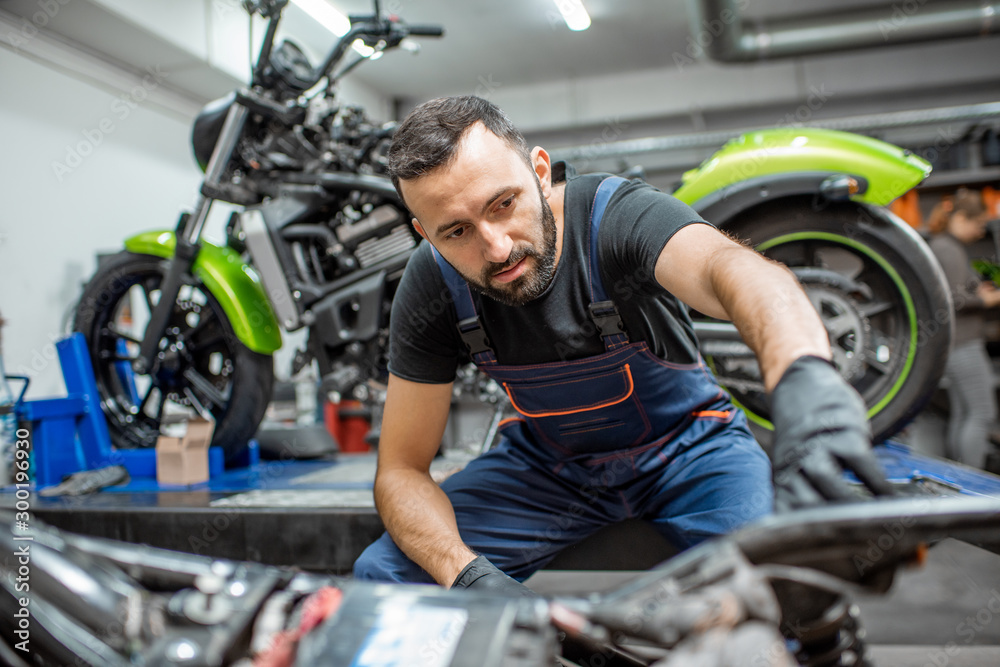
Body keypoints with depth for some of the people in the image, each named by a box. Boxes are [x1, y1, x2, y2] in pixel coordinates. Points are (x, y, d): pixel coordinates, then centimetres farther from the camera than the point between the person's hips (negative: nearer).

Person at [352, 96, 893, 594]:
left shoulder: (617, 213, -27)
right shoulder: (430, 288, -18)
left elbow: (732, 268, -50)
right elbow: (401, 470, -14)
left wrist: (804, 374, -73)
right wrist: (467, 575, -33)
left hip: (684, 443, -2)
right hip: (544, 461, 3)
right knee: (380, 575, -13)